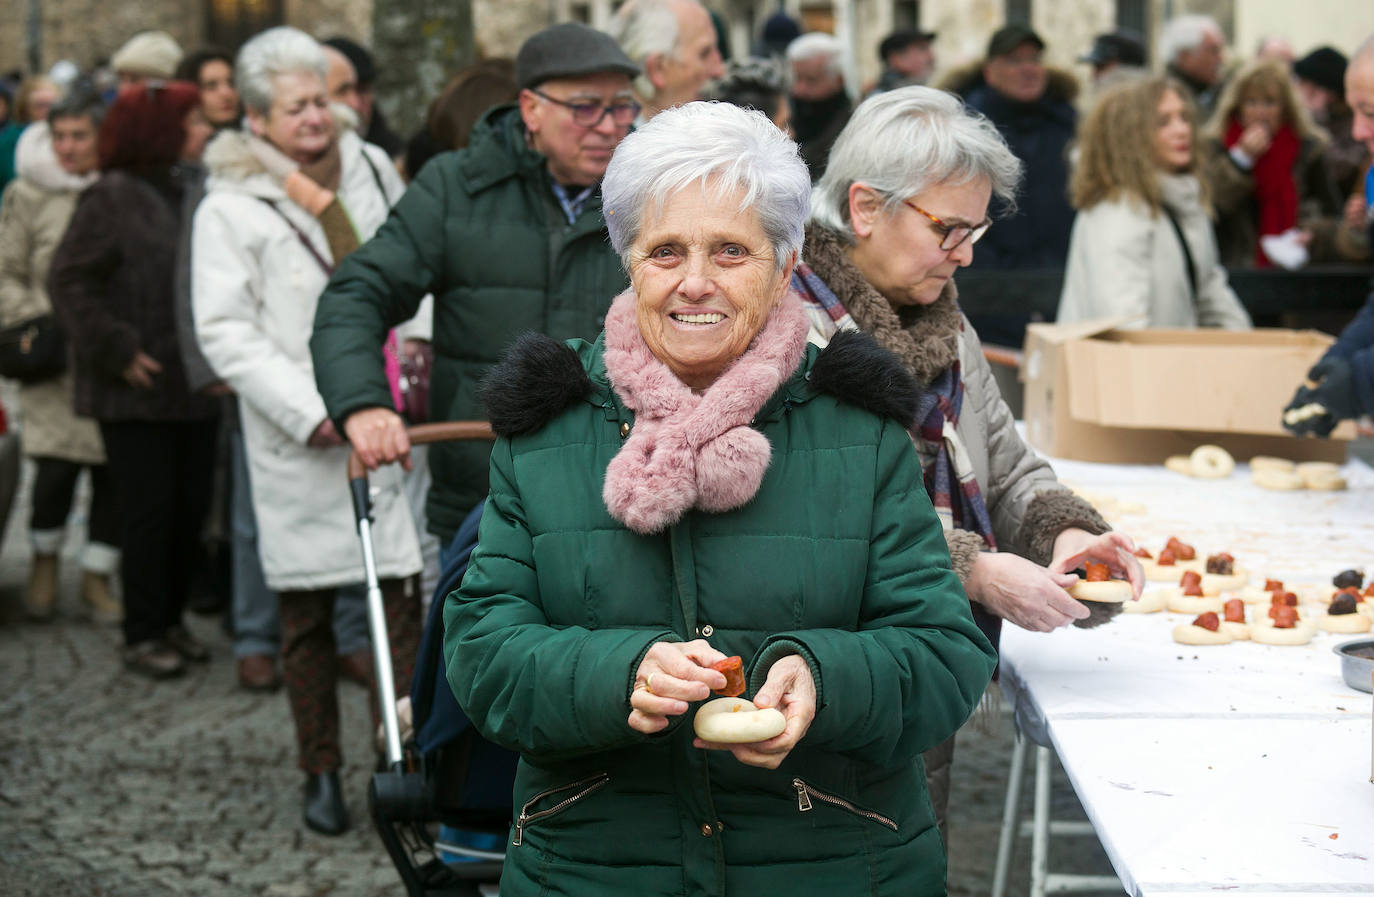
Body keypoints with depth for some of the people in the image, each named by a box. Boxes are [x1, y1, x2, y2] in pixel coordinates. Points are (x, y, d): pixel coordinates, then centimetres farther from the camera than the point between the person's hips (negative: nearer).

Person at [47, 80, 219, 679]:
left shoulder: (192, 195, 11)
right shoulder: (113, 198, -8)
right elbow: (69, 281, -10)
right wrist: (116, 350, -15)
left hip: (192, 387, 6)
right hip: (136, 391, -6)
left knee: (192, 507, 8)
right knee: (149, 511, -3)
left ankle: (171, 621, 23)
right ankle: (141, 636, 8)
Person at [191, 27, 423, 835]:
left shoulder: (372, 169, 10)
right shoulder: (231, 207, -3)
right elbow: (225, 330, -8)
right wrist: (309, 411, -15)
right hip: (298, 439, -3)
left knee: (404, 592, -4)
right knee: (306, 613, 7)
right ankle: (323, 773, 19)